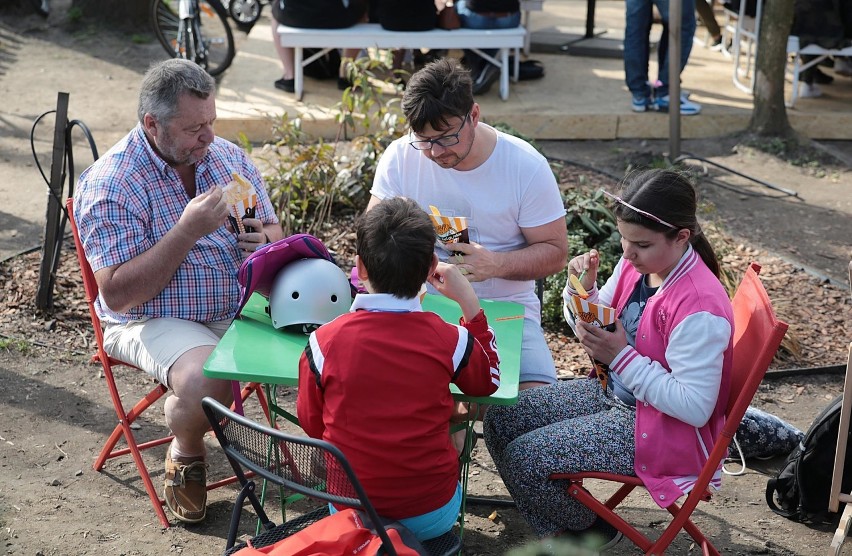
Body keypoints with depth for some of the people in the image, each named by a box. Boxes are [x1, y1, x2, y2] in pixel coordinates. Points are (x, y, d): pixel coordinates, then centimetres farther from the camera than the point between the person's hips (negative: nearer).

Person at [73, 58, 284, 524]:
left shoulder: (228, 156, 4)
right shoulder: (108, 186, -14)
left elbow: (272, 231, 16)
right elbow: (118, 295, -20)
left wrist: (266, 242, -11)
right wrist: (188, 231, -27)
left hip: (242, 307, 5)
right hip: (154, 321, -5)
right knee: (205, 382, -35)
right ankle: (186, 454, 0)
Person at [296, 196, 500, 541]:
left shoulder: (324, 341, -16)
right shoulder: (449, 340, -15)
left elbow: (312, 425, -1)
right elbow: (488, 381, 8)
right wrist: (468, 300, 5)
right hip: (432, 518, -1)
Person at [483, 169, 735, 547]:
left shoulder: (699, 307, -30)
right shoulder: (635, 264, -6)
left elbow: (695, 408, -29)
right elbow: (592, 328, 10)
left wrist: (621, 356, -29)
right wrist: (583, 288, -13)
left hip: (661, 428, -9)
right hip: (613, 394, 9)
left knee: (524, 458, -15)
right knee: (500, 417, 3)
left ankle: (589, 530, 15)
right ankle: (557, 528, 17)